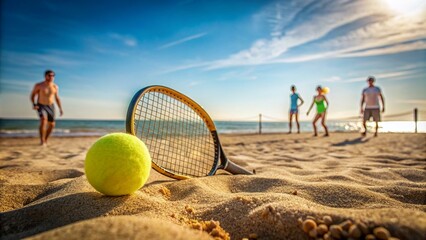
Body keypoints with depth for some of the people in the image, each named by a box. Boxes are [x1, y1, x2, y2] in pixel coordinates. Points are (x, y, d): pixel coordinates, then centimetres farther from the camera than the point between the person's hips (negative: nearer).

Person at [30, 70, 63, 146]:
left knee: (52, 125, 9)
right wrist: (34, 104, -18)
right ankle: (42, 141, -25)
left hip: (51, 106, 4)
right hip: (41, 106, -4)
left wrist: (60, 109, 4)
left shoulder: (55, 87, 1)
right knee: (43, 120, -28)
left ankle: (45, 140, 30)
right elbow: (32, 95, -2)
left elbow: (57, 98, 10)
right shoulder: (39, 85, -9)